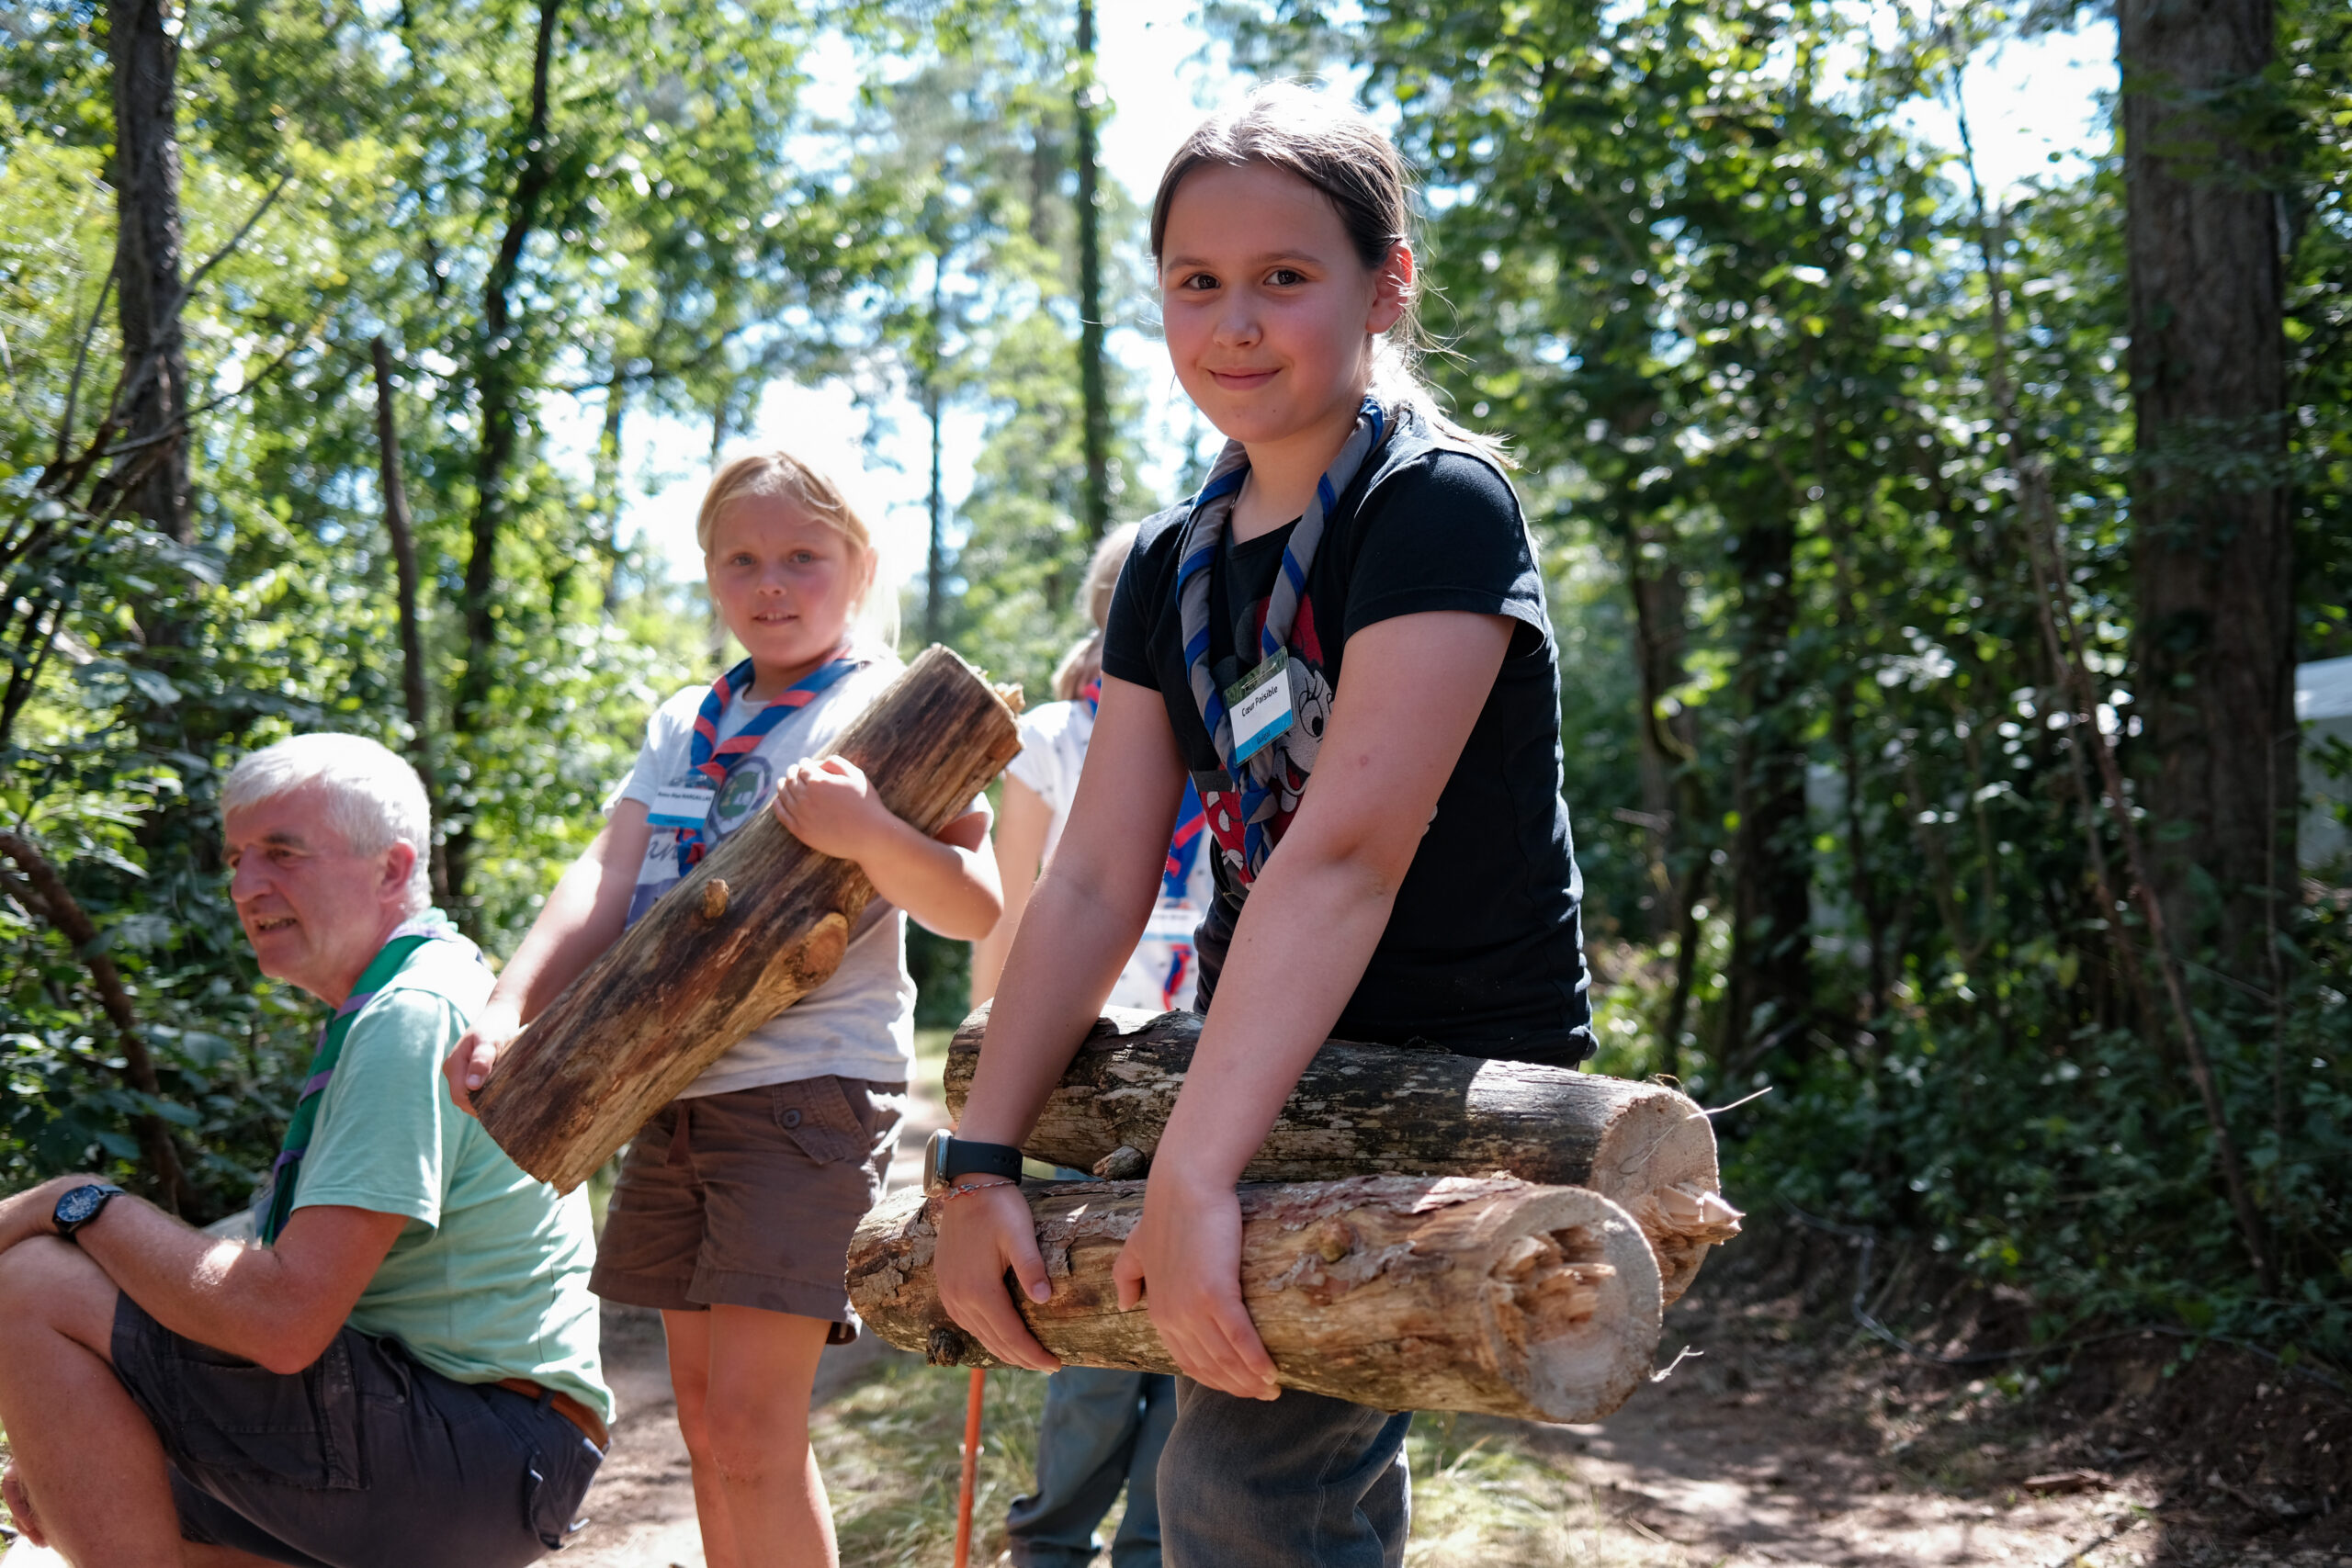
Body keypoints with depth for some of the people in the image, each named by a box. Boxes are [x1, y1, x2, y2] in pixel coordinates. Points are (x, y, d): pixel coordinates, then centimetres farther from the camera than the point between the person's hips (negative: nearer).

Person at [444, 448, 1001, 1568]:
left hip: (809, 1081, -6)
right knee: (706, 1422, 11)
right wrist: (509, 1008, -11)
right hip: (676, 1085, 7)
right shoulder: (684, 723, 16)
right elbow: (605, 877, 5)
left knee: (750, 1422, -13)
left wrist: (867, 833, -31)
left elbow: (974, 909, -12)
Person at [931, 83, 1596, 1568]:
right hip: (1279, 1080, 7)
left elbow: (1345, 851, -27)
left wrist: (1194, 1177, -33)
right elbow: (1095, 879, 1)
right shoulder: (1173, 565, 6)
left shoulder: (1439, 506, -16)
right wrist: (978, 1159, -8)